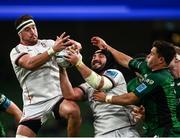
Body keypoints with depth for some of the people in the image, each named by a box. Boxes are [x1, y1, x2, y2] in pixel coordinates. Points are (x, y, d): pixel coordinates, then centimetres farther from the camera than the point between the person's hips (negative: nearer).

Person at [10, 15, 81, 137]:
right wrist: (53, 50, -31)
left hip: (58, 95, 1)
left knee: (73, 111, -31)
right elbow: (30, 64, -20)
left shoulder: (48, 43, 12)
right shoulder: (16, 51, 2)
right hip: (35, 103, -1)